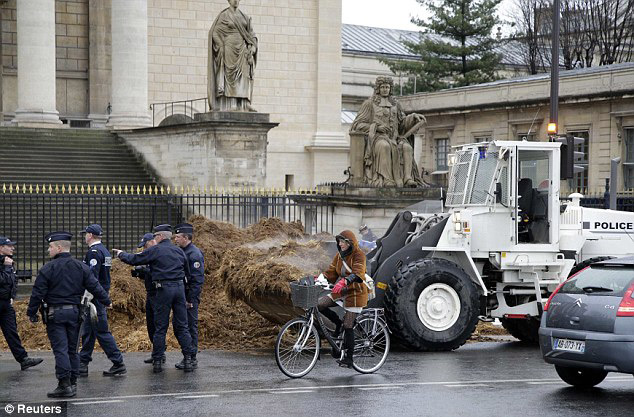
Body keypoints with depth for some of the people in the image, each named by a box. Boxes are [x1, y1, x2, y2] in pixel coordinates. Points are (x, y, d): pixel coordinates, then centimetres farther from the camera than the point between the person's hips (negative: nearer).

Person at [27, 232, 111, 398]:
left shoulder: (48, 269, -9)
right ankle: (73, 383, 15)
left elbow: (37, 293, -8)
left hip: (55, 314, -4)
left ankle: (64, 385, -9)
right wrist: (107, 301, 17)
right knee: (72, 349, 12)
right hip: (75, 312, 4)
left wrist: (32, 313, 1)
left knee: (60, 349, -5)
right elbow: (95, 287, 4)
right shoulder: (81, 267, 3)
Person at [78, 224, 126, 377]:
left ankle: (118, 363, -3)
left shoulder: (94, 252, -16)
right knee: (87, 331, 13)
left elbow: (92, 277, -23)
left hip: (95, 297, -10)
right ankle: (83, 365, 16)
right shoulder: (104, 251, 16)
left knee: (102, 331, -6)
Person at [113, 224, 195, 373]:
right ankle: (188, 359, 3)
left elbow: (134, 259, 2)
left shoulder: (155, 250, -3)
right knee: (182, 326, 7)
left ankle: (157, 361, 5)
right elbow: (187, 273, 19)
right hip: (180, 288, 4)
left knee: (160, 327, 2)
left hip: (164, 289, -4)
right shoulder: (179, 251, 13)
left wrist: (121, 254, 21)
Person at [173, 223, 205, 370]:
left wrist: (190, 300, -20)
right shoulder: (181, 252, 15)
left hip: (190, 296, -9)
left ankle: (191, 359, -2)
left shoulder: (194, 254, -14)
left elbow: (198, 279, -18)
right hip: (182, 296, 9)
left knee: (191, 326, -5)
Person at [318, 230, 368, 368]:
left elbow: (357, 273, -30)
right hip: (341, 292, 7)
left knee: (348, 327, -7)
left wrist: (344, 282, -48)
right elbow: (331, 272, 8)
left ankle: (349, 358, 3)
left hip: (355, 293, -7)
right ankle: (338, 323, 8)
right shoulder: (339, 255, 11)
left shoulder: (358, 255, -13)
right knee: (320, 304, -14)